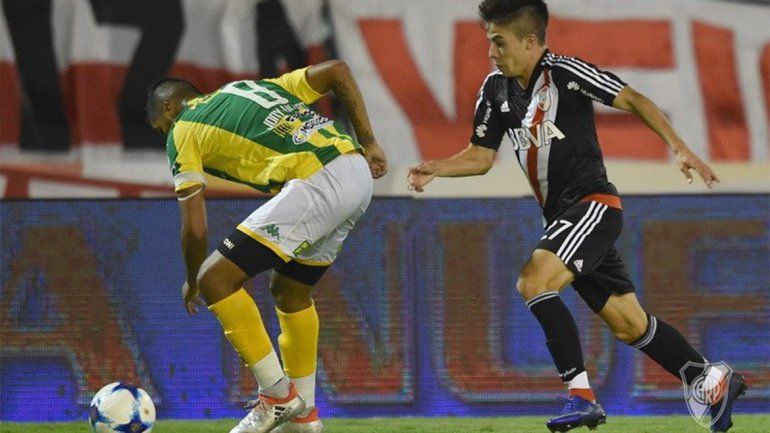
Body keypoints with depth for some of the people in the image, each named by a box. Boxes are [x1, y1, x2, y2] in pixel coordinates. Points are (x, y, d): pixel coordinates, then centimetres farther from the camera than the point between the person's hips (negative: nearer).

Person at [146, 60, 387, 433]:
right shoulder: (247, 88, 30)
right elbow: (337, 70, 23)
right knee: (290, 289, 25)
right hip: (359, 172, 8)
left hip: (316, 182, -8)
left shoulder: (182, 133, 11)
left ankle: (278, 395, 2)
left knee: (216, 278, -2)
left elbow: (195, 229, 5)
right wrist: (368, 143, 22)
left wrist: (192, 283, 24)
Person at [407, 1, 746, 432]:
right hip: (561, 215, 8)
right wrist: (436, 168, -5)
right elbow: (481, 156, 13)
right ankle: (714, 381, 28)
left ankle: (582, 396, -25)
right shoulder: (497, 89, 7)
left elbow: (633, 100, -12)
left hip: (593, 202, -8)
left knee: (534, 281, -26)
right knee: (629, 324, 12)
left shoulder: (564, 73, -14)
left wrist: (680, 148, -20)